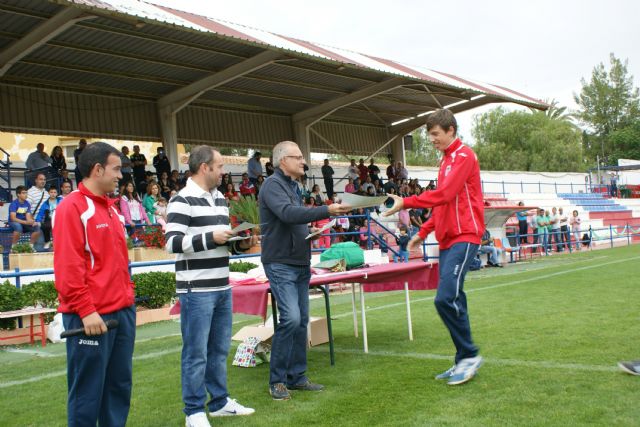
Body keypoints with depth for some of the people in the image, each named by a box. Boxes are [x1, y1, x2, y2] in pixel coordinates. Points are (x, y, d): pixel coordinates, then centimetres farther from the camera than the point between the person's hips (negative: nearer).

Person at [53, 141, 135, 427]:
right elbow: (67, 267, -17)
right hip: (91, 317, -8)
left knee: (120, 385, 14)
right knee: (88, 390, 2)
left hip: (122, 311, 8)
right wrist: (86, 311, -19)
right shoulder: (71, 208, -11)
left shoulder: (110, 207, 16)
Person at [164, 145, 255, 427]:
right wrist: (211, 238, -22)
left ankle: (219, 402, 29)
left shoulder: (220, 199, 15)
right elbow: (172, 243, -19)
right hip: (196, 290, -8)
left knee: (219, 349, 16)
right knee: (196, 353, 1)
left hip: (222, 287, 8)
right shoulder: (183, 200, -11)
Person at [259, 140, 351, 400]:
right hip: (280, 264, -9)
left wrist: (310, 231, 6)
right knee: (291, 318, -16)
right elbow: (288, 214, -29)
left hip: (300, 263, 9)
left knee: (301, 321, 8)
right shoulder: (273, 184, -11)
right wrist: (327, 211, -35)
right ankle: (277, 379, -3)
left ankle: (297, 377, 17)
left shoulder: (293, 186, 18)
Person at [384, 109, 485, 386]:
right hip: (447, 239, 9)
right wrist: (423, 233, 18)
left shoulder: (464, 156, -8)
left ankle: (470, 355, -1)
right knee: (453, 301, 8)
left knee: (446, 298, -17)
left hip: (463, 237, -9)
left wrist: (406, 203, -20)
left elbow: (444, 194, -19)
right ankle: (464, 361, 15)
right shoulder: (446, 160, 20)